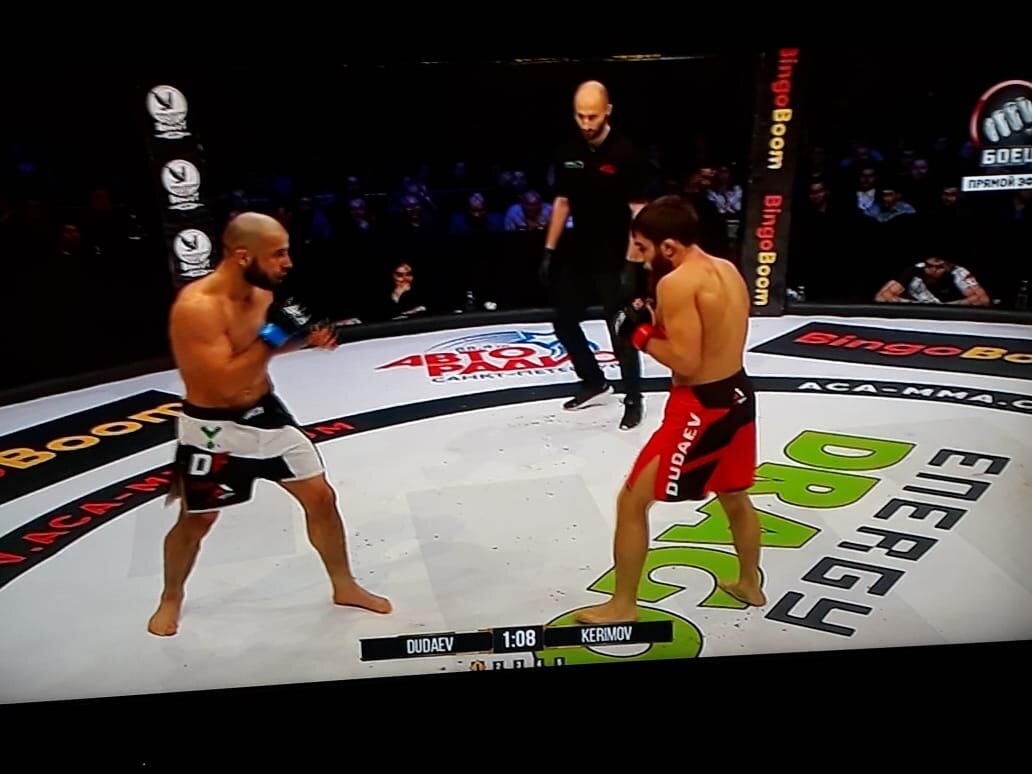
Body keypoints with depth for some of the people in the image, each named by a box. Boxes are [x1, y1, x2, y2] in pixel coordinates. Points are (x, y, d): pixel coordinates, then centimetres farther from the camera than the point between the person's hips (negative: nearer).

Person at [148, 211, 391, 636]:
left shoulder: (261, 293, -4)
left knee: (321, 496, 8)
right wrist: (272, 337, -31)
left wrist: (303, 338, -3)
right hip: (214, 428, -6)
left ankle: (345, 587, 27)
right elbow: (225, 383, -32)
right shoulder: (196, 307, -27)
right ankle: (171, 600, 42)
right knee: (195, 521, 13)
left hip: (265, 411, 7)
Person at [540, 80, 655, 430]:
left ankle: (633, 400, 18)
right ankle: (594, 380, 33)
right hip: (578, 255, 6)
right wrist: (549, 251, 9)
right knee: (564, 321, 13)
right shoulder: (568, 153, 4)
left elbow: (638, 212, -12)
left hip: (615, 259, -6)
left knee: (622, 331, 0)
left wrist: (631, 264, -18)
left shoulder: (626, 154, -12)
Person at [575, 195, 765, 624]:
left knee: (631, 501, 4)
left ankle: (623, 606, 16)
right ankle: (750, 583, 49)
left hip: (700, 407, -9)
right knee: (735, 497, 29)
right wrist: (658, 322, 5)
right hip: (737, 394, 9)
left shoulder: (676, 283, -20)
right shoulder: (727, 269, 7)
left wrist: (640, 333, -11)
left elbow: (686, 361, -25)